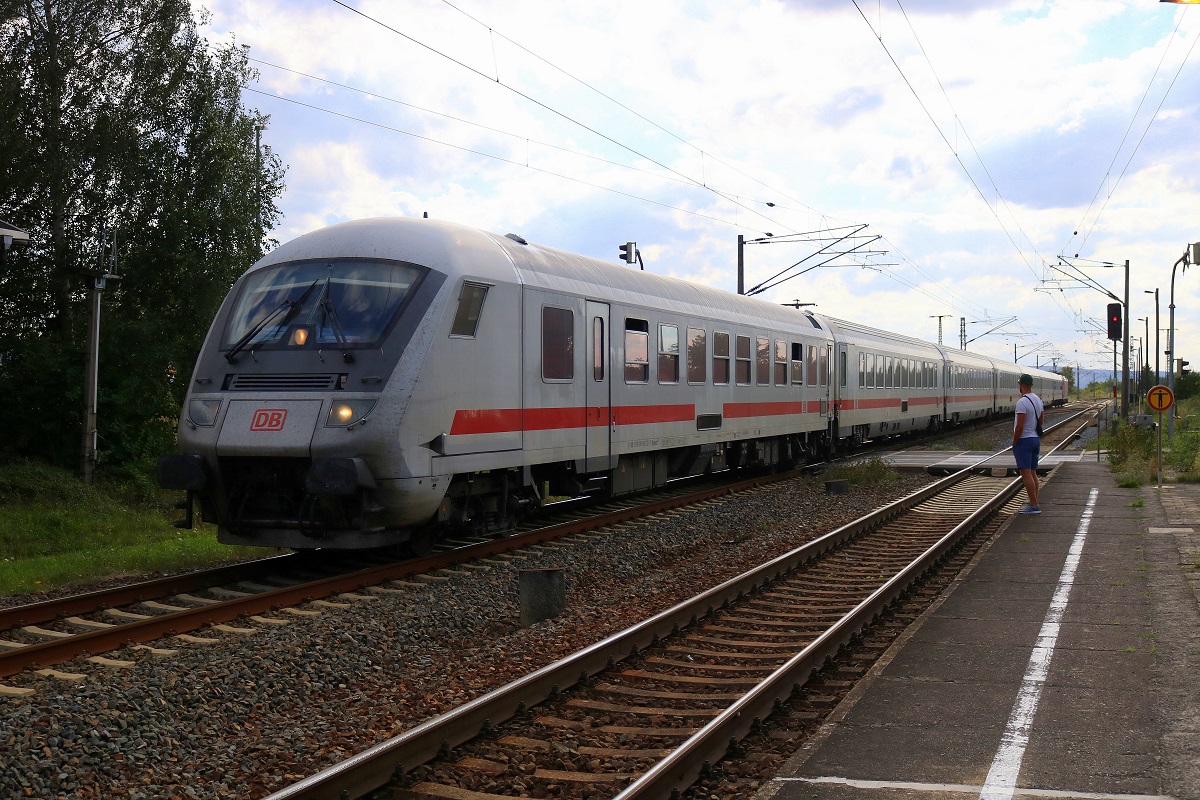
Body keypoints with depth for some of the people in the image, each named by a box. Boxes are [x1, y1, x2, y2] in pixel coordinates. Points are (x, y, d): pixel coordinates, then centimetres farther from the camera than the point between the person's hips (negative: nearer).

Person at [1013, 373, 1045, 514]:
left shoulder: (1022, 402, -19)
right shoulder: (1038, 400, 10)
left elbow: (1020, 426, -21)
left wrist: (1014, 443, -11)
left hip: (1024, 440, -9)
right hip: (1036, 439, 9)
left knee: (1026, 473, -9)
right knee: (1033, 473, 14)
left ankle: (1034, 505, -12)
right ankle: (1034, 503, 17)